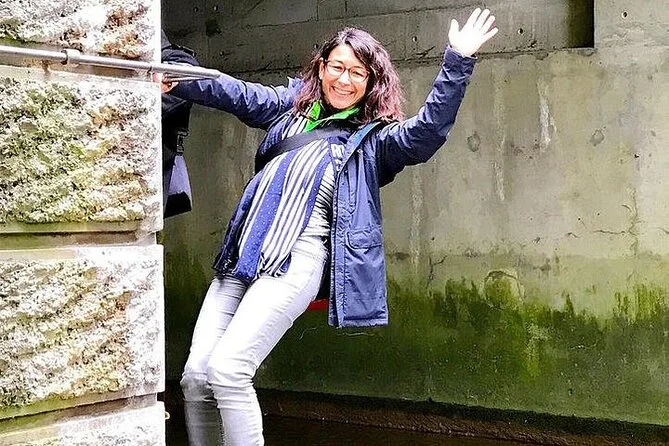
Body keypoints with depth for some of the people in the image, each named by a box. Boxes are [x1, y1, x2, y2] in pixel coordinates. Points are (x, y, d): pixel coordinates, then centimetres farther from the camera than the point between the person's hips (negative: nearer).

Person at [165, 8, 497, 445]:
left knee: (228, 370, -20)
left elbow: (429, 130, -1)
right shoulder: (292, 106, 26)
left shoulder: (375, 139, 13)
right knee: (196, 376, -2)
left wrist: (457, 63, -10)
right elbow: (235, 93, 22)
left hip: (297, 259, -5)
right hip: (241, 255, 5)